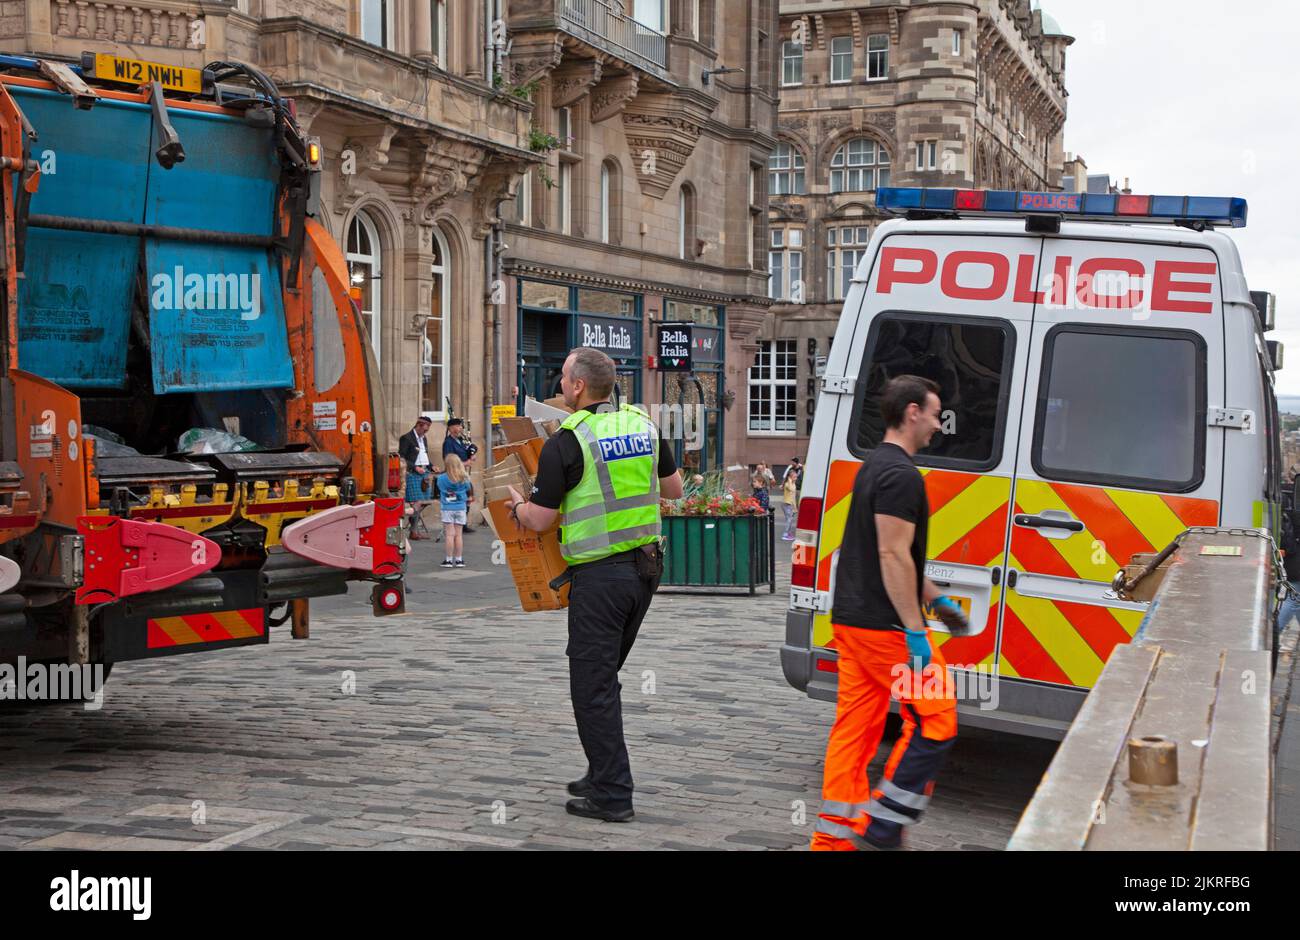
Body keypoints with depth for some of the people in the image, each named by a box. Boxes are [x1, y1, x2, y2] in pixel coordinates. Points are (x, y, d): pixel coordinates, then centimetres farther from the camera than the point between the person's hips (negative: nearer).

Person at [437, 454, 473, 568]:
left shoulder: (442, 478, -12)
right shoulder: (464, 478, -6)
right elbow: (468, 490, 8)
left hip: (448, 508, -2)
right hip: (461, 508, 2)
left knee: (449, 534, 0)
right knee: (458, 534, 8)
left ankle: (448, 560, 1)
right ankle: (459, 560, 11)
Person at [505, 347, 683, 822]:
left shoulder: (565, 444, -13)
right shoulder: (643, 425, 5)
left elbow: (539, 521, -7)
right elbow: (674, 489, 16)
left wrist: (516, 504, 14)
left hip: (599, 576, -7)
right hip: (645, 566, 7)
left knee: (592, 685, 1)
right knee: (604, 677, 19)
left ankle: (612, 796, 2)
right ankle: (604, 776, 26)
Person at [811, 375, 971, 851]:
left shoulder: (873, 467, 18)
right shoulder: (901, 475, -15)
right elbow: (894, 556, -21)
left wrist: (936, 600, 27)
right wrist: (915, 630, -21)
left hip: (850, 618, 10)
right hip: (885, 625, -10)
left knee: (854, 726, 10)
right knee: (935, 721, -1)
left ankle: (835, 834, 13)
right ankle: (883, 825, 0)